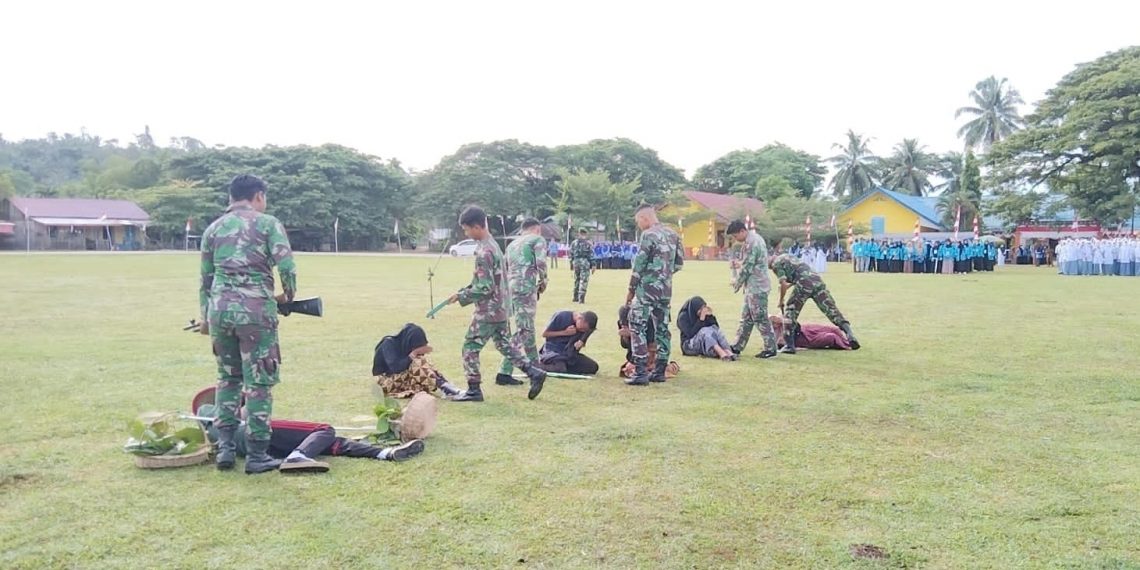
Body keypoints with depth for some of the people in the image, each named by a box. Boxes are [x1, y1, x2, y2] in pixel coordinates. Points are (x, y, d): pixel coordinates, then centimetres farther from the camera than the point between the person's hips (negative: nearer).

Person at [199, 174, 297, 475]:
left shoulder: (213, 229, 15)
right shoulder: (267, 223, 1)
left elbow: (206, 278, 19)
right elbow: (288, 268, -9)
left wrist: (205, 315, 27)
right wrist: (288, 297, 8)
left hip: (220, 308, 5)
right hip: (255, 309, -5)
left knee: (228, 378, 19)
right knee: (259, 382, 2)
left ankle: (225, 447, 16)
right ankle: (257, 455, 6)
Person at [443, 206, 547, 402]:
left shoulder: (483, 252, -21)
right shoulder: (493, 245, 9)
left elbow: (484, 288, -23)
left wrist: (461, 297, -12)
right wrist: (464, 291, 13)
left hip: (487, 312, -9)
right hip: (500, 308, 9)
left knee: (470, 347, 2)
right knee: (505, 344, 17)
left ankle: (474, 390, 9)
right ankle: (534, 373, 14)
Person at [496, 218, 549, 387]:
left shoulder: (512, 244, 26)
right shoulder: (538, 239, 4)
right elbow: (541, 263, -11)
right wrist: (542, 282, 3)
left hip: (510, 288, 8)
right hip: (526, 289, -8)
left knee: (528, 328, 18)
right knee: (523, 331, -6)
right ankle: (504, 373, -10)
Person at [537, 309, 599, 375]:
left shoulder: (584, 328, -4)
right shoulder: (562, 316, -16)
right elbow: (544, 334, -9)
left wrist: (581, 343, -16)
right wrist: (565, 332, -18)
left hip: (570, 353, 6)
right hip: (553, 351, -6)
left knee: (593, 366, -15)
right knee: (560, 367, -36)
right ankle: (543, 364, -4)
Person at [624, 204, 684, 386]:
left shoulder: (648, 235, -11)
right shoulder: (673, 235, 12)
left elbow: (639, 264, -11)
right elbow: (679, 263, 14)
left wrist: (631, 289, -3)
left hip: (647, 289, -7)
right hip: (666, 290, 8)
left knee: (638, 328, -3)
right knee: (662, 329, 12)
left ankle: (640, 372, -8)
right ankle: (659, 371, 16)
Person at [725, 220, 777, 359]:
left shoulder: (751, 244, -19)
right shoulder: (754, 238, 13)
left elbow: (746, 268, -18)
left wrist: (737, 283, -3)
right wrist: (739, 281, 8)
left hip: (756, 287, -10)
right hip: (753, 286, 10)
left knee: (760, 318, -3)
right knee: (746, 317, 14)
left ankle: (770, 349, 4)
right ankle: (737, 347, 20)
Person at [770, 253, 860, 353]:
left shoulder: (776, 264, 10)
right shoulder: (787, 257, 33)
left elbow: (783, 284, 0)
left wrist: (781, 300, 12)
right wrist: (789, 285, 47)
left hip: (804, 284, -6)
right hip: (816, 279, 6)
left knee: (790, 312, 7)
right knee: (832, 310, 5)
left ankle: (789, 345, 2)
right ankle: (850, 336, -7)